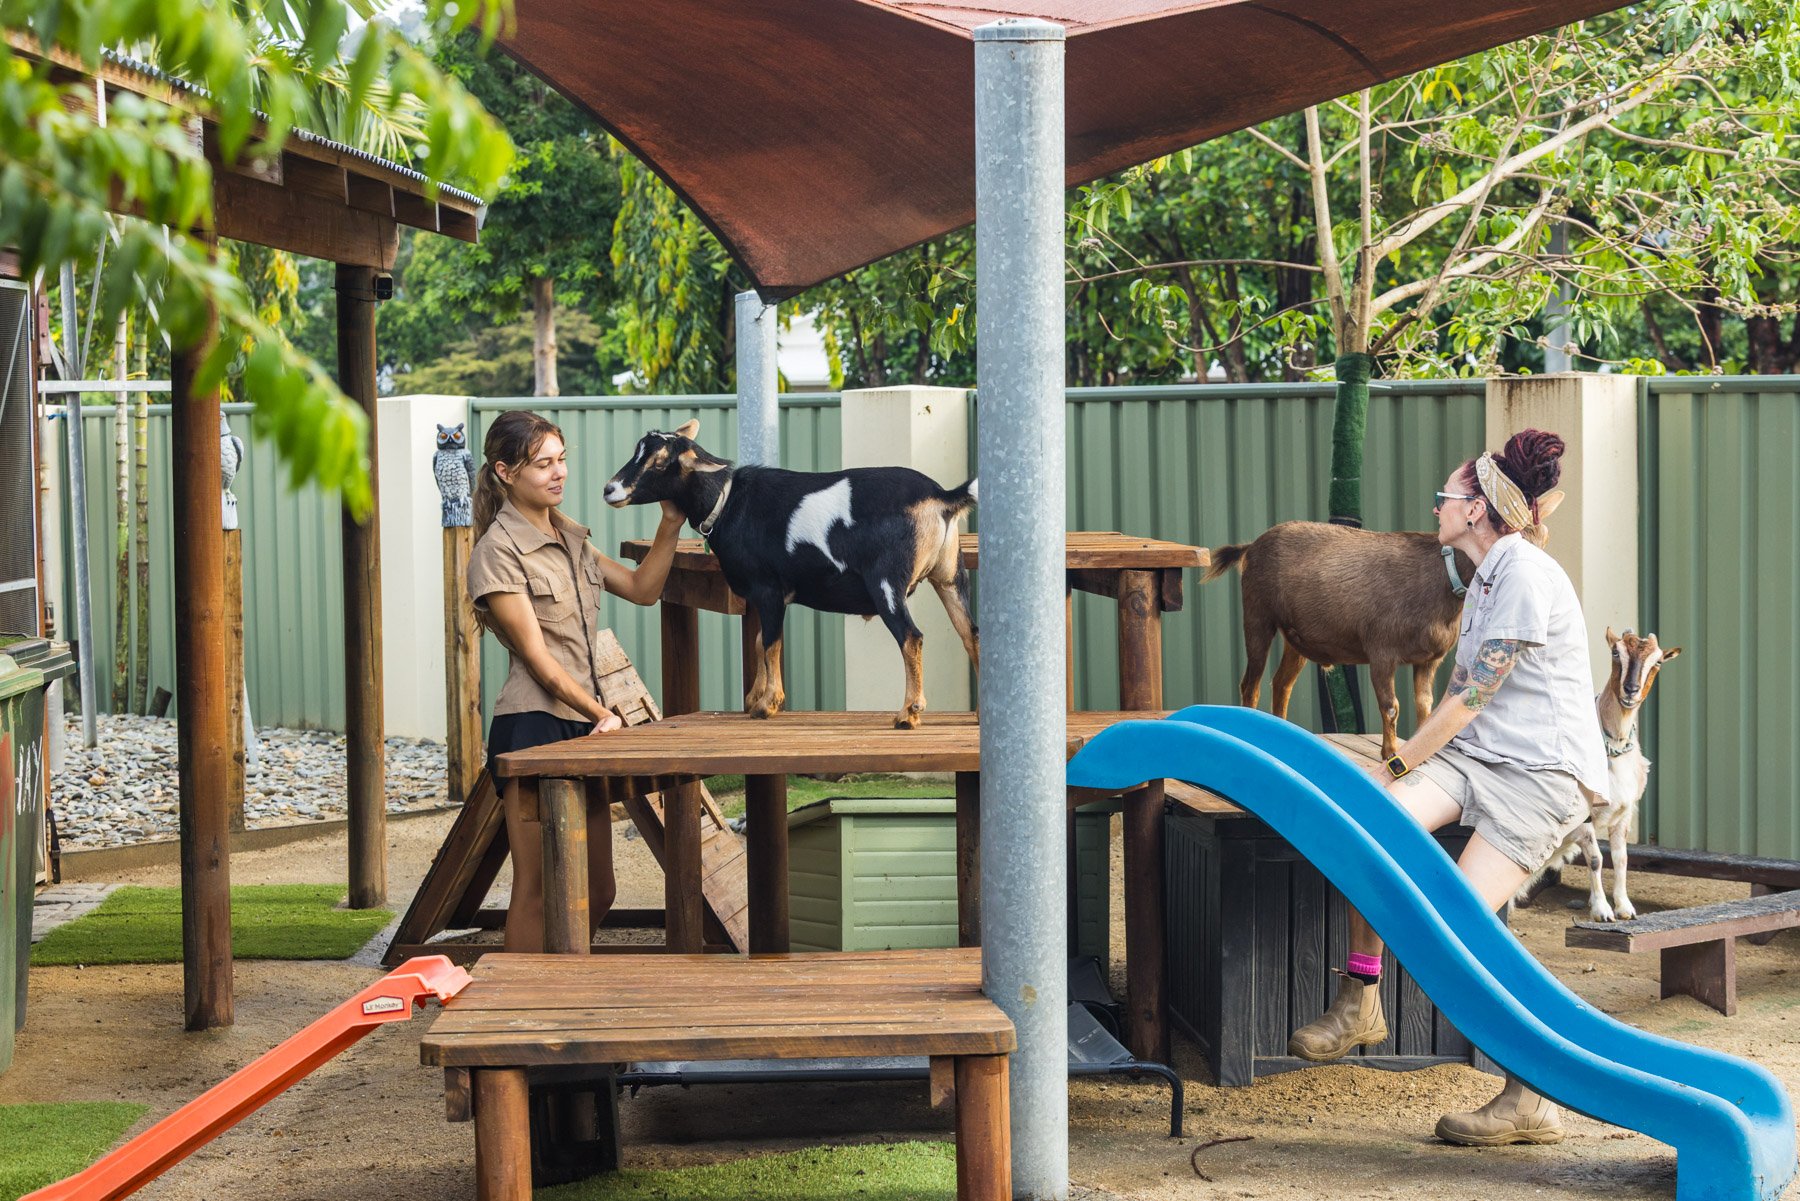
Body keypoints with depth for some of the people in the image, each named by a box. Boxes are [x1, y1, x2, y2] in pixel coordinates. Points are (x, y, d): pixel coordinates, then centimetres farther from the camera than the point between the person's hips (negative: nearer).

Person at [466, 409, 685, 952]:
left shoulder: (570, 538, 15)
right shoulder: (498, 551, -9)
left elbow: (641, 589, 19)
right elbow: (537, 656, -14)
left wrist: (670, 524, 6)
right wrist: (602, 715, -18)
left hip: (581, 726, 8)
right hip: (532, 727, -8)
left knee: (596, 893, 10)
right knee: (537, 891, -5)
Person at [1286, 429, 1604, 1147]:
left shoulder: (1526, 575, -13)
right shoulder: (1484, 577, 18)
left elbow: (1471, 696, -14)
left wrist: (1399, 765, -6)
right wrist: (1410, 763, 10)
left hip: (1543, 770, -8)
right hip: (1477, 755, 8)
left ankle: (1532, 1100, -10)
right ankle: (1360, 1004, -7)